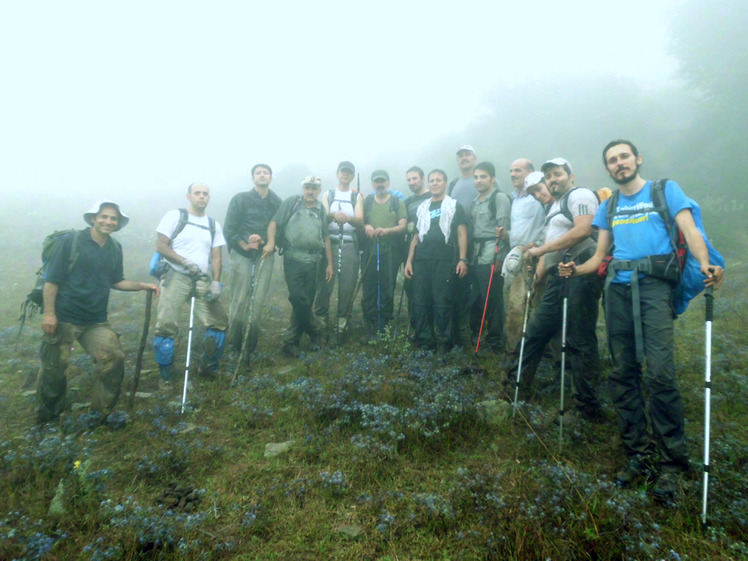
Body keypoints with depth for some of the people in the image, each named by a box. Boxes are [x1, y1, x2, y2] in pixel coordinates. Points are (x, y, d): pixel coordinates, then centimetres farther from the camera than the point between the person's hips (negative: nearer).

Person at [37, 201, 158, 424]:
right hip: (63, 318, -4)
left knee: (114, 359, -6)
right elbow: (51, 279, -9)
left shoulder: (115, 248, 7)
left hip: (97, 320, 4)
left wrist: (143, 285, 1)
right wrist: (48, 313, -15)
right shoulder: (71, 241, -8)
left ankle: (102, 412, 13)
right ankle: (47, 416, 31)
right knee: (54, 368, 6)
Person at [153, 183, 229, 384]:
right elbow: (161, 246, -3)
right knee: (166, 326, -10)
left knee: (220, 321, -5)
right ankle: (165, 377, 6)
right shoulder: (175, 216, 3)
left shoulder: (214, 225, 14)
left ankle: (208, 367, 14)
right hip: (175, 277, -3)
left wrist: (216, 282, -6)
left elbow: (216, 257, 9)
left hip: (203, 279, 4)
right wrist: (186, 263, -16)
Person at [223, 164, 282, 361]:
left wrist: (264, 241, -10)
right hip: (242, 255, -2)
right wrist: (244, 245, -9)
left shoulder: (277, 202, 10)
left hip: (265, 256, 2)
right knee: (240, 301, -5)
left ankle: (250, 346, 9)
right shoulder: (240, 199, 4)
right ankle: (234, 344, 10)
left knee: (257, 303, -2)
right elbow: (228, 229, 1)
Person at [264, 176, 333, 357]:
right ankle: (316, 329, 12)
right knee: (298, 299, -12)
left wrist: (330, 264, 11)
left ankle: (291, 341, 16)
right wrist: (271, 242, -18)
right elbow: (274, 223, 0)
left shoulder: (321, 210, 13)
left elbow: (326, 238, 14)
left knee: (306, 301, 4)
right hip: (293, 259, -3)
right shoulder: (291, 202, 4)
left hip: (313, 261, 3)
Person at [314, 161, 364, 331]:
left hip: (350, 245, 0)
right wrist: (334, 215, -27)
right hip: (330, 243, 0)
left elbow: (360, 223, -1)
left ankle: (341, 322, 9)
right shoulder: (328, 195, 14)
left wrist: (348, 218, -25)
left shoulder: (357, 197, 13)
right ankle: (321, 319, 8)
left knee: (348, 285, -2)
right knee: (325, 283, -5)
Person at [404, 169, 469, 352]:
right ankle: (424, 342, 13)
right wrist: (409, 260, 11)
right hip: (421, 260, 4)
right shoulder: (422, 208, 20)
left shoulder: (454, 206, 9)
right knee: (421, 302, 3)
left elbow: (462, 234, 2)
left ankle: (444, 343, 6)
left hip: (444, 260, -4)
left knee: (443, 302, -5)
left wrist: (463, 259, -9)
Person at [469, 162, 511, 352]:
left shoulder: (500, 198, -2)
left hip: (492, 258, -7)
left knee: (493, 300, -3)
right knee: (476, 298, 9)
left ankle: (495, 340, 8)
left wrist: (498, 257, -14)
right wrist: (468, 257, 15)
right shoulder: (475, 202, 21)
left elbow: (503, 229, -9)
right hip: (476, 258, 7)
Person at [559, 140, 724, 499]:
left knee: (660, 373, -14)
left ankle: (673, 461, 0)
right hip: (618, 290, 4)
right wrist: (576, 269, -1)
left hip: (654, 285, -4)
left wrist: (705, 265, -22)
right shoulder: (608, 206, 21)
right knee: (623, 373, 3)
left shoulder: (665, 190, 10)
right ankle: (637, 453, 15)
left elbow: (690, 231, -2)